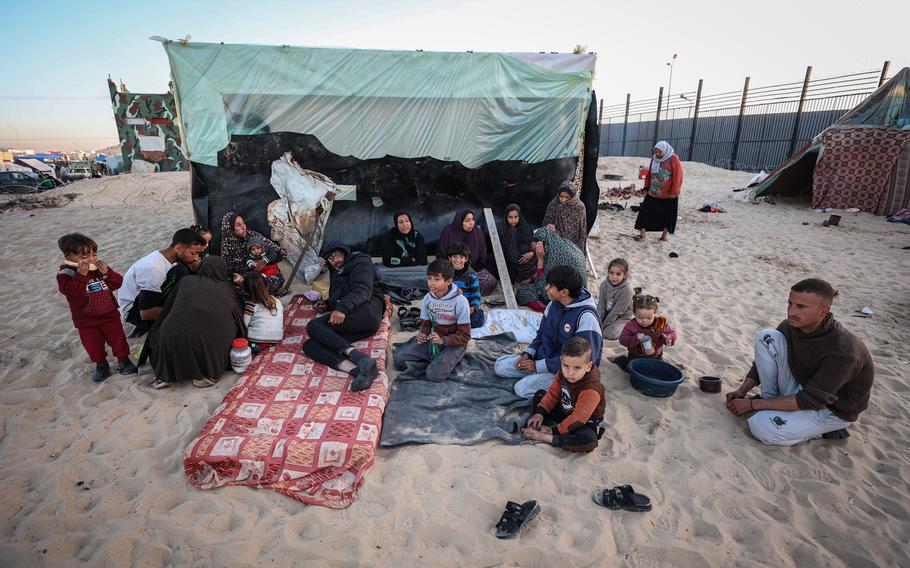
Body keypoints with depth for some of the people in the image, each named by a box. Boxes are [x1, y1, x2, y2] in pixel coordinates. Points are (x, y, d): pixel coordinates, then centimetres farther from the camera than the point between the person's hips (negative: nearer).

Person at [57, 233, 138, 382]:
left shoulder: (99, 267, -1)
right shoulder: (66, 273, -13)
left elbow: (117, 283, -3)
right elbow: (72, 291, -29)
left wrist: (107, 272, -19)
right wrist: (81, 275, -36)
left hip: (109, 314, 2)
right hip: (86, 321, -2)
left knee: (118, 339, 11)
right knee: (93, 346, 11)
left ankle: (124, 359, 28)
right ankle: (101, 365, 29)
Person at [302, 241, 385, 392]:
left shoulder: (360, 262, 9)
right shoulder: (335, 273, 35)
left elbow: (363, 291, -9)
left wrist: (342, 309, -25)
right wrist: (327, 304, 21)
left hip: (367, 311, -7)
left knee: (313, 326, -23)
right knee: (309, 345, -16)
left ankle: (358, 357, -41)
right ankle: (360, 371, -40)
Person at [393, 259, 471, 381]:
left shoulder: (460, 301, -19)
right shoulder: (427, 298, -3)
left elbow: (464, 336, -15)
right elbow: (426, 324, 9)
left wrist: (443, 340, -29)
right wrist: (422, 335, -15)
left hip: (454, 343, -4)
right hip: (432, 339, 5)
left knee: (434, 374, -26)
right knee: (399, 359, -12)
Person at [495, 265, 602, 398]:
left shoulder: (586, 316, -25)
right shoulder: (554, 303, -1)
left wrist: (538, 365, -22)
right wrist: (528, 353, -5)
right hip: (545, 356, 8)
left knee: (522, 389, -23)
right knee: (500, 366, 0)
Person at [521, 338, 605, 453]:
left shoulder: (591, 391, -35)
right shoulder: (563, 373, -15)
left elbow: (578, 418, -31)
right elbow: (553, 393, -3)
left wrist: (555, 430, -24)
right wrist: (540, 412, -13)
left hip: (585, 422, -6)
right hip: (564, 412, 6)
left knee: (589, 440, -37)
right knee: (539, 395, 5)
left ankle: (545, 438, -27)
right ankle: (536, 426, -15)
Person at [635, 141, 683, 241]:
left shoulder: (673, 159, -10)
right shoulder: (654, 159, 5)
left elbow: (678, 176, -12)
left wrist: (674, 192, -13)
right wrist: (647, 187, 9)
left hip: (668, 195, -4)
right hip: (653, 193, 4)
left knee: (668, 214, 7)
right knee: (646, 212, -1)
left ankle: (665, 233, 20)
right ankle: (642, 233, 4)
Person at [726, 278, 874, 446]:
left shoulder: (842, 351, -32)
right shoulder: (790, 326, -13)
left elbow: (811, 401, -28)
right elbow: (764, 360, 3)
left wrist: (752, 404, -25)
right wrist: (742, 391, -10)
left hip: (834, 410, -6)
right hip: (801, 389, 6)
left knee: (761, 427, -27)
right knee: (766, 337, -15)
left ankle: (827, 428, 0)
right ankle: (771, 403, -3)